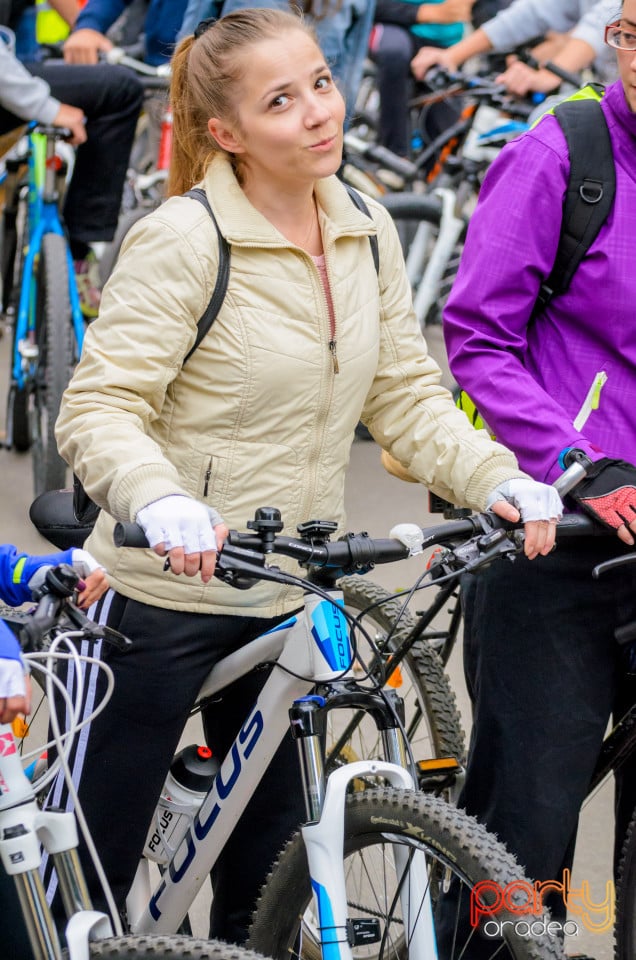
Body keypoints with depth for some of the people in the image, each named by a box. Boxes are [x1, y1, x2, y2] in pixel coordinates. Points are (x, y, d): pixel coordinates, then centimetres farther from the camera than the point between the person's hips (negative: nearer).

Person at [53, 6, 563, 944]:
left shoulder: (370, 234, 3)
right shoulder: (182, 240, -17)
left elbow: (404, 395, 7)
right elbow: (98, 407, -20)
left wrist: (499, 478, -10)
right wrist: (163, 504, -40)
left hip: (283, 607, 6)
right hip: (163, 597, -6)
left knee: (270, 879, 15)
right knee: (90, 875, 4)